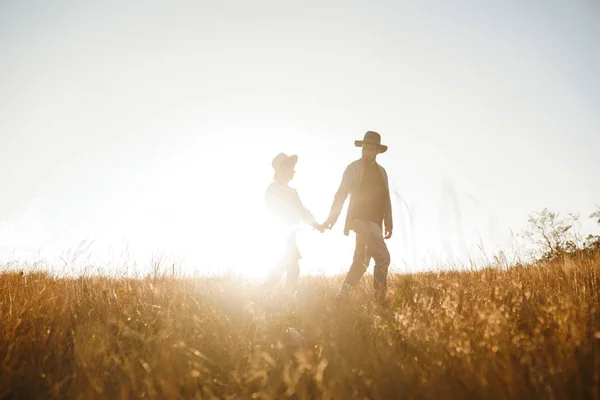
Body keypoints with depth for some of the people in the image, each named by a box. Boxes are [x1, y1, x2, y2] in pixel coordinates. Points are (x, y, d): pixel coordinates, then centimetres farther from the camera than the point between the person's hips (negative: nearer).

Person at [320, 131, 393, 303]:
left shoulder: (381, 171, 16)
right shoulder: (354, 168, -1)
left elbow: (386, 199, 18)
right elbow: (341, 194, -5)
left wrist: (388, 224, 11)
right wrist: (331, 219, -12)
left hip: (375, 223, 7)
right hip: (361, 220, -7)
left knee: (362, 260, 10)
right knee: (382, 257, -15)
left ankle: (343, 296, 19)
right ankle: (379, 298, -7)